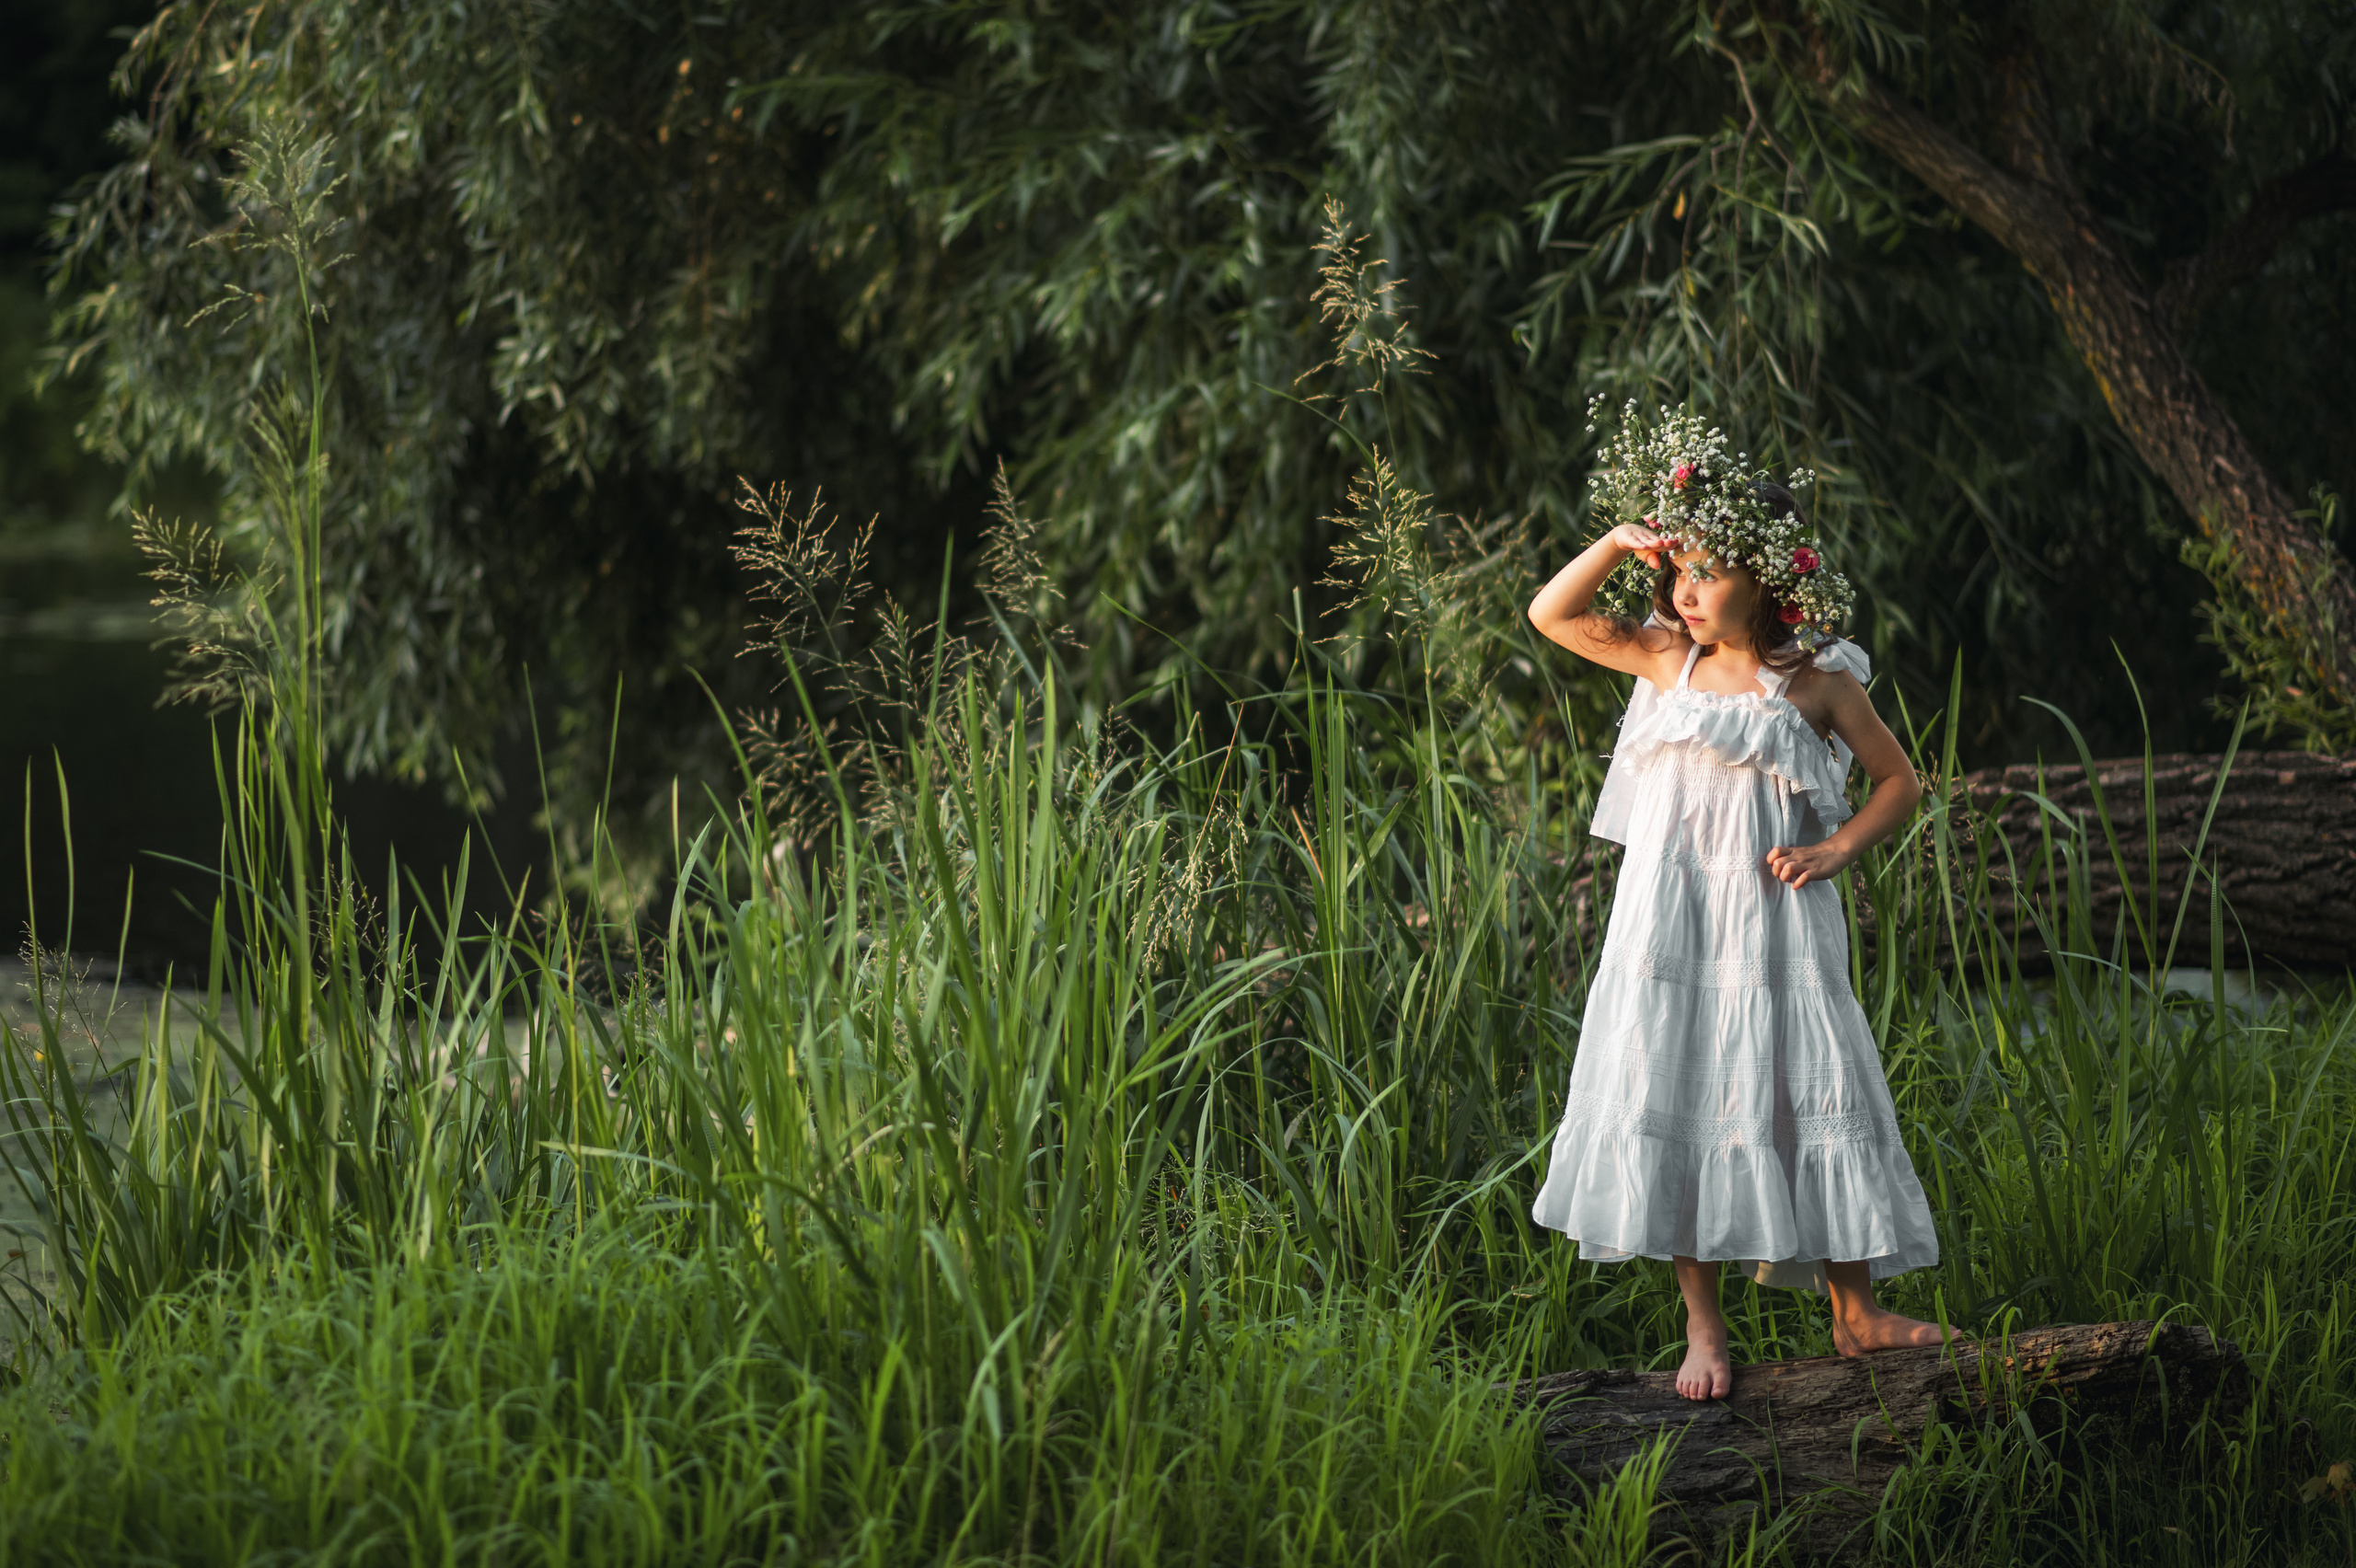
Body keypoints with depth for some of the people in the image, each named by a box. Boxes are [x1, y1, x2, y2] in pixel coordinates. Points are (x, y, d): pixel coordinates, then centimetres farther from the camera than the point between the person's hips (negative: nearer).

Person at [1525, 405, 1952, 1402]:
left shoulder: (1817, 682, -1)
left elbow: (1900, 781, 8)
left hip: (1772, 926, -3)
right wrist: (1621, 542, 0)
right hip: (1668, 922, 3)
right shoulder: (1667, 661, 8)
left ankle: (1856, 1312, 10)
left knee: (1810, 1102, -1)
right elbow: (1552, 615, 10)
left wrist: (1836, 849, -5)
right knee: (1671, 1105, 1)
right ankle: (1703, 1328, 9)